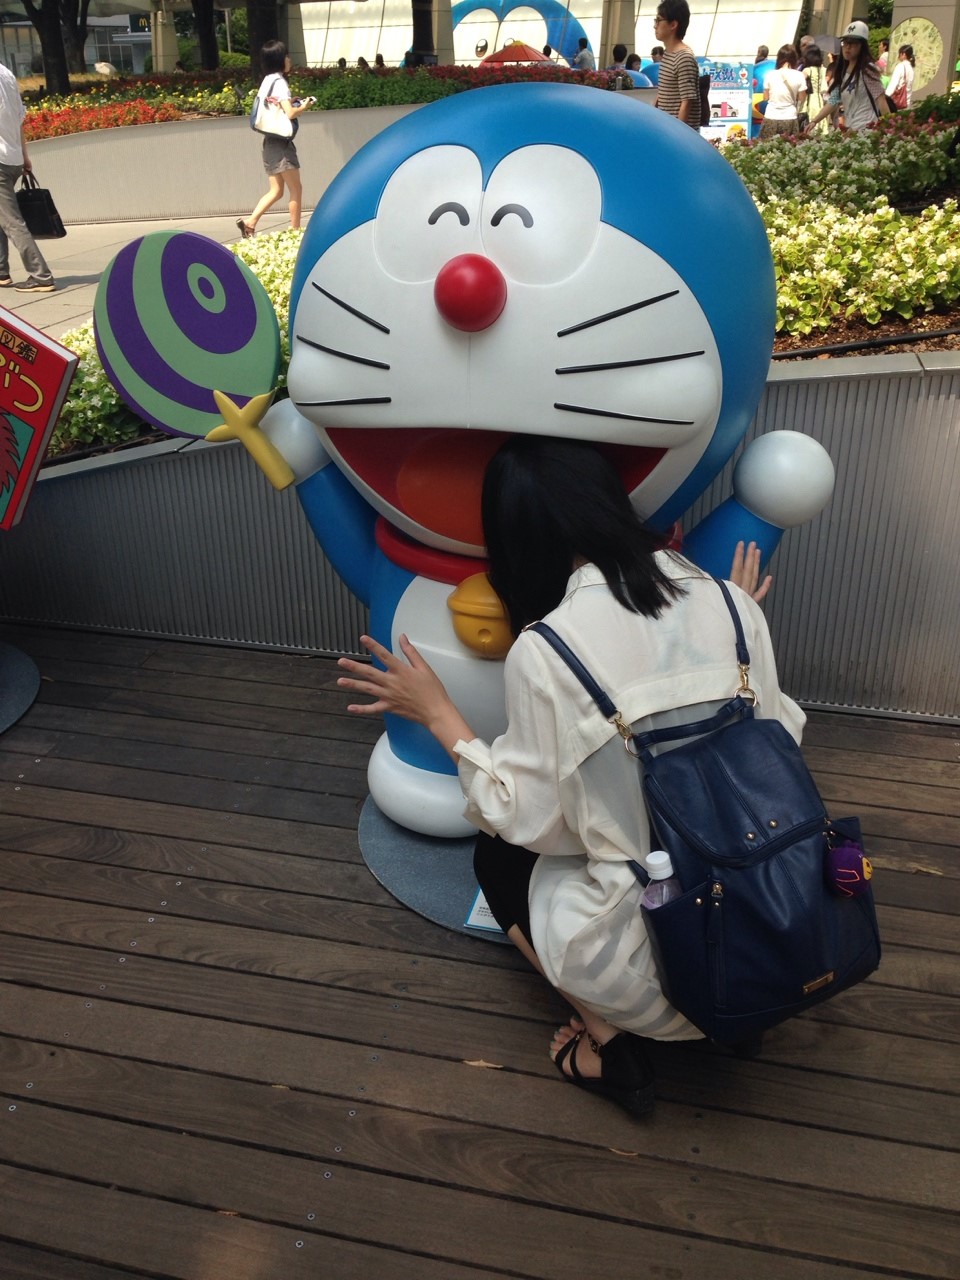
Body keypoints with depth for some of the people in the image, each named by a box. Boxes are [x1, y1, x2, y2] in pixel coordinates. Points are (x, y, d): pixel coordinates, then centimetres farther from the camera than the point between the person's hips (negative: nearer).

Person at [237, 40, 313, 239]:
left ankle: (250, 222, -3)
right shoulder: (279, 82, -12)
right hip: (281, 143, -9)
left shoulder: (267, 81, 15)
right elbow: (290, 113, -21)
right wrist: (304, 107, -3)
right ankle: (295, 231, 4)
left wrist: (290, 102, 15)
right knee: (296, 189, 0)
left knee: (276, 191, 9)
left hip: (270, 142, 9)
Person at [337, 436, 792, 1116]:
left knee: (498, 855, 21)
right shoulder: (728, 603, -5)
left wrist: (437, 714, 1)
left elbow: (530, 821, -9)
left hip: (660, 957, -5)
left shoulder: (543, 651, -18)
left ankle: (607, 1040, 10)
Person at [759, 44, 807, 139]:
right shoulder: (799, 76, -4)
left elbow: (766, 97, 8)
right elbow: (801, 99, 2)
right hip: (789, 119, -1)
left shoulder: (771, 74, -2)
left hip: (770, 118, 1)